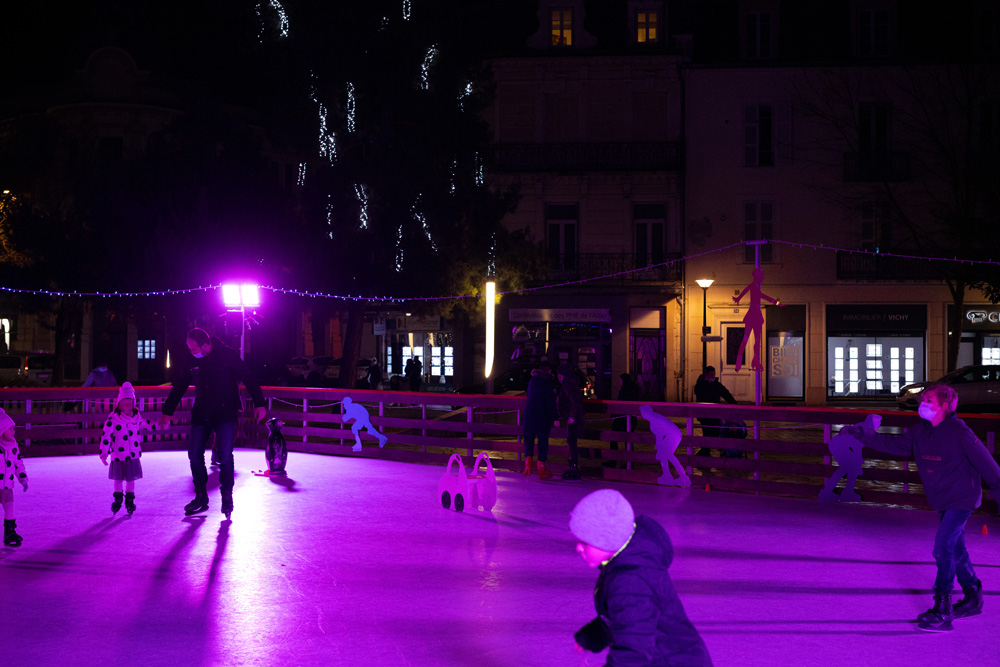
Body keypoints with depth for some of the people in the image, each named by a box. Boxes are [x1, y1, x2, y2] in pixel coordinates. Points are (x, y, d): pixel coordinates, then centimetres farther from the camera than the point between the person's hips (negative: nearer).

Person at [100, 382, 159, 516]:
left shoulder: (137, 417, 3)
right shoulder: (113, 420, -12)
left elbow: (145, 424, 25)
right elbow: (106, 436, -14)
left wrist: (158, 426, 23)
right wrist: (104, 452, -18)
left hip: (134, 455, 3)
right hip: (118, 456, -3)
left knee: (131, 478, 8)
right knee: (118, 478, 9)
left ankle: (130, 499, 20)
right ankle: (117, 498, 24)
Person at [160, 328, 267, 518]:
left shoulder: (227, 355, -11)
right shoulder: (189, 361, 0)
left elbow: (248, 379, -7)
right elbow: (178, 387, 13)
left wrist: (259, 404, -12)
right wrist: (168, 412, 15)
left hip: (225, 413, -4)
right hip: (201, 414, 4)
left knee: (225, 456, -11)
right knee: (194, 455, 0)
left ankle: (227, 496, 5)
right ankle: (201, 496, 13)